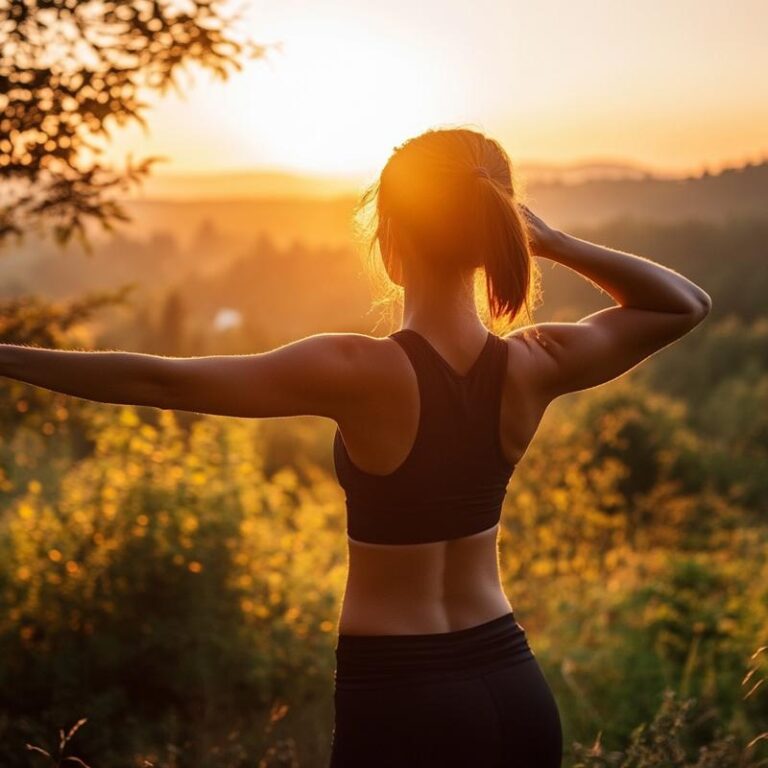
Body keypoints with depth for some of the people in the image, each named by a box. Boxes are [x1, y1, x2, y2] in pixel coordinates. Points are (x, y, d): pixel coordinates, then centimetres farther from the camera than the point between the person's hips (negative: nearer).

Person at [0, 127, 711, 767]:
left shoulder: (362, 372, -19)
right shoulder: (533, 368, -6)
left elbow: (155, 380, -15)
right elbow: (687, 304, 12)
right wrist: (552, 242, -2)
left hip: (398, 697, -4)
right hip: (515, 687, 5)